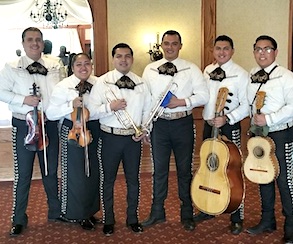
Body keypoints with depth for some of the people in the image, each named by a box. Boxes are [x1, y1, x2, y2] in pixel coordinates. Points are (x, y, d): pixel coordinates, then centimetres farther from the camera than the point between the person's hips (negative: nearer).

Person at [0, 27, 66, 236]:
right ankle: (19, 219, 21)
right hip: (24, 125, -2)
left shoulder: (55, 67, 4)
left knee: (51, 171, 16)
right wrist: (23, 99, -17)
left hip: (50, 125, 3)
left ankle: (55, 211, 33)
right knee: (23, 174, 5)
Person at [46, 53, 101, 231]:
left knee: (94, 172, 15)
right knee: (76, 174, 4)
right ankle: (78, 214, 23)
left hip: (96, 131, 5)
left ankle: (90, 210, 36)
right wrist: (71, 105, -22)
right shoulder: (64, 86, -8)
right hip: (74, 131, -4)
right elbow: (50, 113, -13)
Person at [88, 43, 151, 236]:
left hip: (134, 137, 2)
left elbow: (148, 110, 9)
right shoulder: (102, 82, -4)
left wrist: (144, 129, -5)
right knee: (108, 180, 9)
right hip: (111, 137, -2)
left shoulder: (141, 83, 5)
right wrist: (110, 107, -23)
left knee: (133, 179, 11)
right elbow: (92, 110, -9)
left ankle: (133, 218, 29)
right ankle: (108, 220, 26)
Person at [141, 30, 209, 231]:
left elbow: (203, 95, -4)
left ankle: (187, 214, 23)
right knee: (159, 169, 11)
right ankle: (157, 212, 26)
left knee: (185, 170, 9)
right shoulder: (150, 70, 7)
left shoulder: (191, 69, 1)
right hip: (159, 124, 2)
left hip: (183, 123, -1)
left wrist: (181, 102, -17)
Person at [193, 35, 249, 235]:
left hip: (229, 127, -6)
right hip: (209, 125, 6)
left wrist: (227, 118, -25)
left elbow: (246, 106, -13)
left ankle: (237, 218, 14)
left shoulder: (240, 74, -10)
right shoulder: (208, 71, 8)